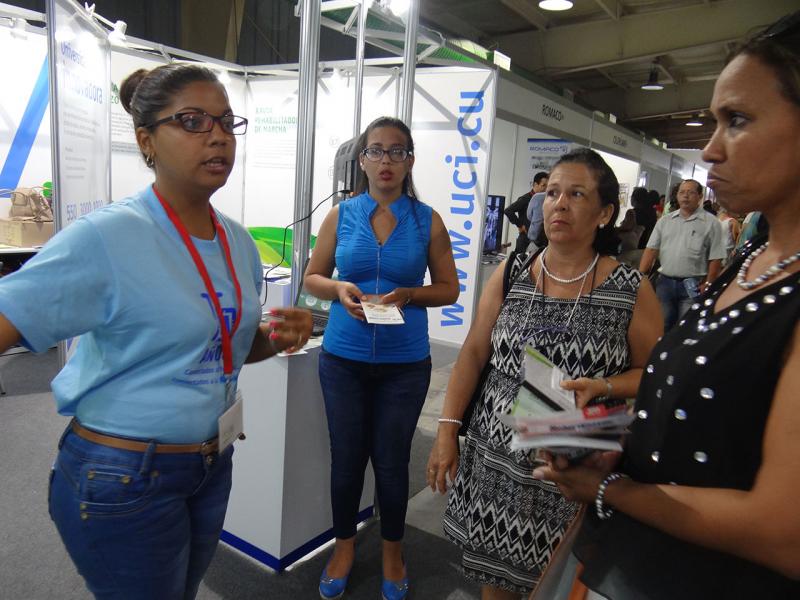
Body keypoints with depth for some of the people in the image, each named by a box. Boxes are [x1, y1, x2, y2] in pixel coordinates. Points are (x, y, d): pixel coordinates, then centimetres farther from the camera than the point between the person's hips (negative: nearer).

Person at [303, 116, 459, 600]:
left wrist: (408, 295, -16)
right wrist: (340, 289, -14)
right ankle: (345, 546, 37)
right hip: (344, 358, 1)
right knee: (347, 457, 12)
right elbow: (313, 277, 7)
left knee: (392, 461, 11)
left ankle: (393, 551, 36)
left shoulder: (428, 221, -2)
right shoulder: (341, 215, 0)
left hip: (405, 363, -1)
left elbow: (449, 288, 2)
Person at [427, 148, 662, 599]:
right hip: (496, 460, 2)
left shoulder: (632, 290, -6)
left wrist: (601, 387, -20)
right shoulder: (510, 274, 0)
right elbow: (474, 353, 1)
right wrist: (447, 430, -2)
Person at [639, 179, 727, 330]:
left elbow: (715, 258, -5)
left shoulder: (710, 222, -2)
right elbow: (651, 250, 5)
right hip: (664, 282, 4)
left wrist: (707, 286, -10)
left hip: (693, 286, -3)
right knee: (661, 326, 11)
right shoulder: (665, 221, 8)